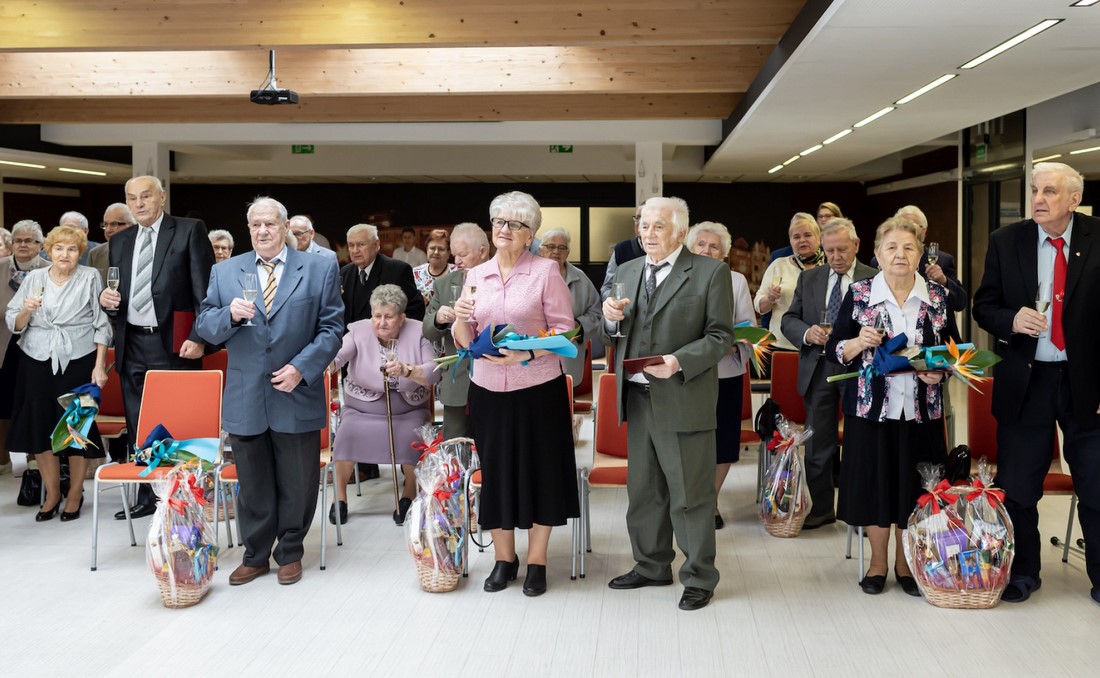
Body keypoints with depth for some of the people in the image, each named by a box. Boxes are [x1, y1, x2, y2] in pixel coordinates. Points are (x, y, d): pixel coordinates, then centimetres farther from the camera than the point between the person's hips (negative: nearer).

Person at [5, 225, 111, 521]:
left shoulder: (90, 278, 0)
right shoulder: (34, 278, 6)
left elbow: (102, 324, -1)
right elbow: (14, 325, 8)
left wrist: (100, 365, -7)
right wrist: (26, 311, -14)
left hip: (79, 363, -2)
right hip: (38, 363, 3)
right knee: (40, 427, 4)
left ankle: (75, 494, 20)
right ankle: (52, 494, 21)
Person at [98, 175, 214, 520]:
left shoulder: (190, 231, -2)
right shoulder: (120, 241, 15)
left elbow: (205, 288, -7)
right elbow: (119, 292, 21)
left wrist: (198, 337, -15)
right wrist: (106, 298, -3)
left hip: (174, 345, -6)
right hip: (132, 346, 6)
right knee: (138, 427, 11)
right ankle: (146, 497, 21)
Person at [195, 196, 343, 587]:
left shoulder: (319, 270, 2)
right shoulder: (225, 272, 8)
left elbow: (332, 328, -2)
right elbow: (204, 327, 5)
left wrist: (301, 368, -13)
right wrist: (229, 315, -16)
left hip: (297, 396, -1)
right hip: (245, 399, 2)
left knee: (297, 484, 9)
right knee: (253, 485, 12)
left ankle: (290, 553, 27)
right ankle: (255, 555, 27)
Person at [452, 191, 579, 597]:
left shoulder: (546, 271, -2)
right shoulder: (476, 275, 9)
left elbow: (565, 332, -5)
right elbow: (465, 342, 11)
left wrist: (528, 354, -21)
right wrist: (461, 319, -11)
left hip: (537, 387, -3)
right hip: (488, 389, 4)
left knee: (539, 469, 5)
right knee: (495, 469, 9)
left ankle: (536, 562, 20)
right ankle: (504, 558, 26)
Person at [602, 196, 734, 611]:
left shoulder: (710, 273, -5)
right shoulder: (626, 272, 12)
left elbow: (720, 337, -8)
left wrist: (679, 362, -23)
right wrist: (611, 317, -5)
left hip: (683, 399, -6)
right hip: (637, 398, 6)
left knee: (690, 494, 2)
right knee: (643, 491, 16)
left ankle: (699, 577, 17)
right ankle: (651, 567, 32)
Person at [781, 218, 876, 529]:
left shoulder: (874, 280, -3)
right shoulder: (809, 278, 10)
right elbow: (789, 320, 9)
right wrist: (807, 332, -12)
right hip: (818, 368, 3)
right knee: (818, 443, 10)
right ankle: (819, 509, 21)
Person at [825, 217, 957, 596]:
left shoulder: (938, 297, 5)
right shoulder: (858, 294, 0)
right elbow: (834, 351, 1)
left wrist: (941, 370, -10)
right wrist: (859, 342, -19)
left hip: (921, 409, 1)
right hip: (871, 406, -1)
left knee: (913, 485, 6)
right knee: (875, 481, 5)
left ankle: (905, 562, 24)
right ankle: (878, 562, 21)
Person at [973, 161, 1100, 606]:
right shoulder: (1006, 241, 1)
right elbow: (984, 306, 5)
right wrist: (1010, 320, -18)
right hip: (1024, 381, 1)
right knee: (1017, 486, 9)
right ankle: (1022, 573, 27)